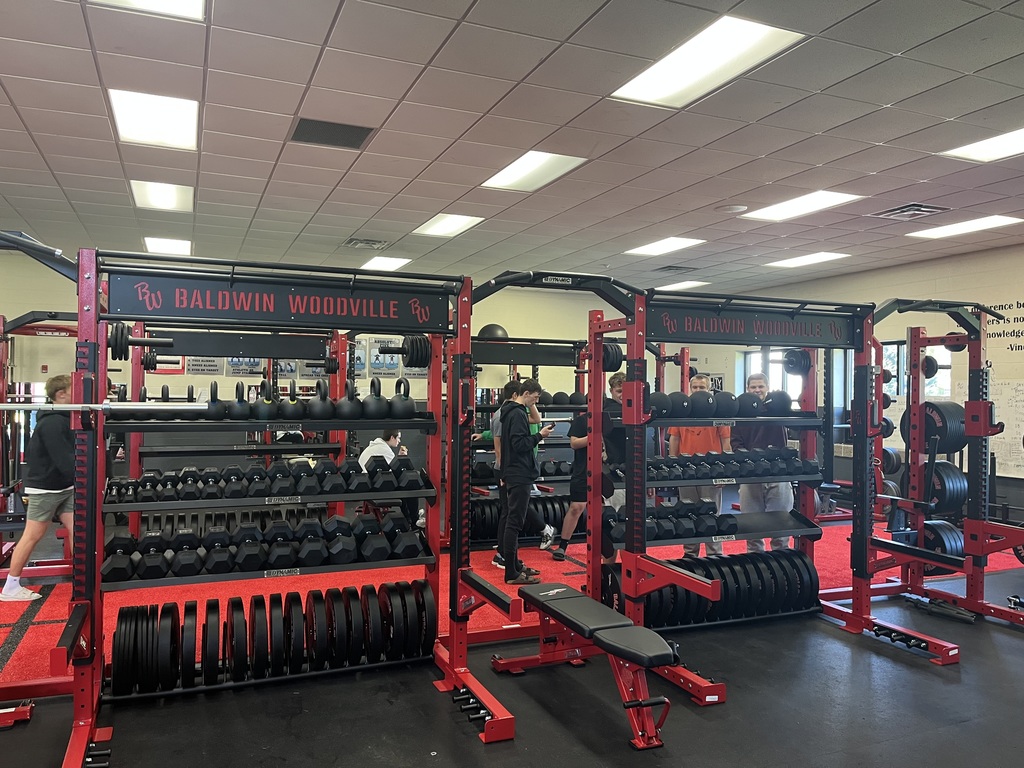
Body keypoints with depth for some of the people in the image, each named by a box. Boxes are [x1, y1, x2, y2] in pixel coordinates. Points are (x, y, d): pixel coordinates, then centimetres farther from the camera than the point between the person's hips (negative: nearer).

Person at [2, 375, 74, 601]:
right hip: (45, 488, -8)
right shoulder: (52, 423, -20)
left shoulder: (65, 419, 8)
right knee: (33, 536, 1)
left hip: (65, 487, 8)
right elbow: (64, 461, -25)